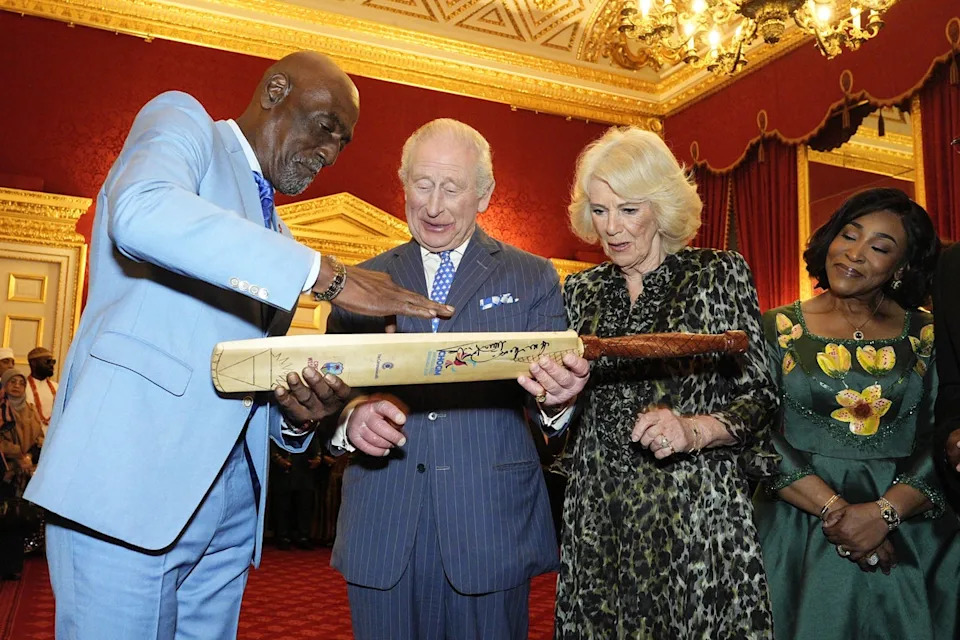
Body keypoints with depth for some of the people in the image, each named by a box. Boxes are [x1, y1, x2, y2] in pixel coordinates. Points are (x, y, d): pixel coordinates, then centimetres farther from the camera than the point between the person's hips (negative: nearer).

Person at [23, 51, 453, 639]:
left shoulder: (278, 236, 23)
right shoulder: (183, 120, 3)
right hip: (134, 476, -7)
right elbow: (141, 212, -22)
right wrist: (325, 273, -22)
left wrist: (300, 413, -1)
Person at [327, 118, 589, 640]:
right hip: (383, 528, 2)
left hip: (491, 524, -1)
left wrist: (558, 395, -24)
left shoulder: (531, 277, 5)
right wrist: (351, 418, -16)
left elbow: (554, 386, -1)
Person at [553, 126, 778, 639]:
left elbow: (758, 396, -3)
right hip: (599, 515, 3)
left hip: (697, 511, -3)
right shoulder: (581, 290, 9)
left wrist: (693, 430, -19)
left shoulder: (719, 275, -1)